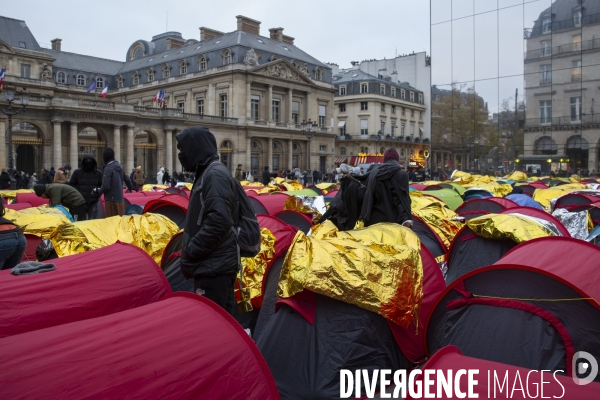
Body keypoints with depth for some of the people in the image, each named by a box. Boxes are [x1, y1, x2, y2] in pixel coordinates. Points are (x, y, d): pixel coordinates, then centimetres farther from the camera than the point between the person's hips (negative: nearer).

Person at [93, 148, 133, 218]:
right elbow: (127, 180, 17)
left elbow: (106, 186, -18)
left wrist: (98, 191, 1)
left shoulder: (108, 168, -14)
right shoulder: (120, 167, 8)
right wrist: (130, 189, 36)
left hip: (111, 200, -7)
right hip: (120, 199, 7)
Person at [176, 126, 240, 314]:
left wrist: (190, 250, -18)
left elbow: (219, 221, -27)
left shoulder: (215, 174, -16)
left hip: (214, 265, -10)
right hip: (218, 263, 10)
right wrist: (190, 249, 16)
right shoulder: (208, 173, 16)